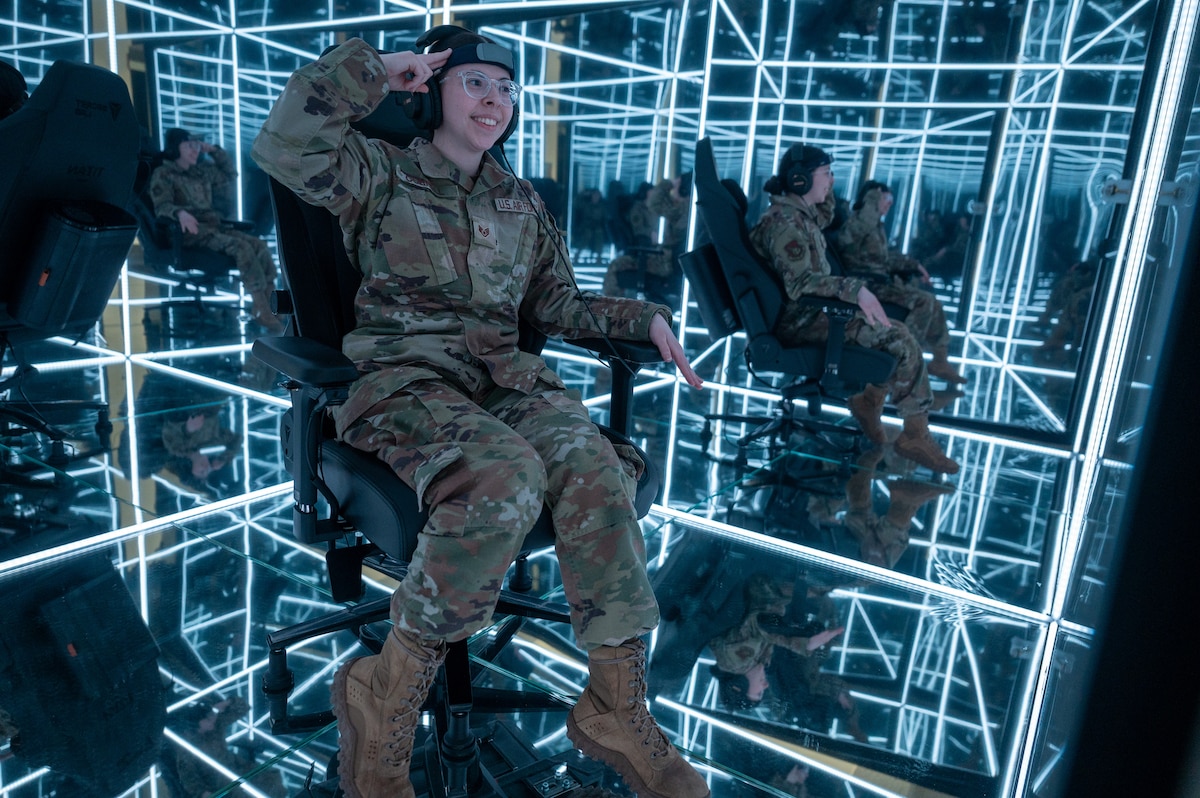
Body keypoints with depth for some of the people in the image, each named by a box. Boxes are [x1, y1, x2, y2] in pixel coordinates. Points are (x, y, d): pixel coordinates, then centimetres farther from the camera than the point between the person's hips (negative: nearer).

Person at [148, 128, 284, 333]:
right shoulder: (163, 174, 5)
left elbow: (230, 174, 36)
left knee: (259, 245, -23)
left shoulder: (203, 171, 23)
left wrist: (214, 150, 23)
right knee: (241, 247, -32)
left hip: (214, 226, 6)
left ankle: (272, 305, -33)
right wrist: (180, 212, -32)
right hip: (191, 231, -6)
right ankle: (262, 311, -37)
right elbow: (161, 206, -9)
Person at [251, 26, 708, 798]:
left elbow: (557, 305, 24)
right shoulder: (381, 173, 9)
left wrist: (645, 319, 11)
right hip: (409, 376, -4)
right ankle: (386, 698, -17)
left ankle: (618, 709, -17)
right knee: (505, 478, -37)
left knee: (597, 471, -29)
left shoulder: (522, 203, 22)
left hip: (507, 375, 4)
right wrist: (371, 66, -5)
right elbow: (284, 148, -10)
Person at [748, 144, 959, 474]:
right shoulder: (785, 222, -20)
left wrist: (826, 187, 18)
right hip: (802, 319, -11)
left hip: (811, 311, 11)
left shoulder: (796, 213, 11)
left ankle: (869, 399, 19)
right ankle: (916, 435, -2)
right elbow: (799, 282, -31)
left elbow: (823, 217, 35)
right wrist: (855, 289, -34)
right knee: (902, 342, -14)